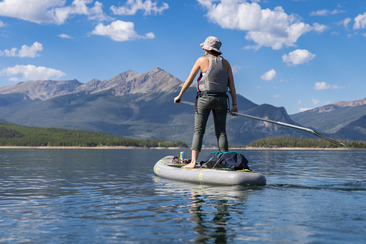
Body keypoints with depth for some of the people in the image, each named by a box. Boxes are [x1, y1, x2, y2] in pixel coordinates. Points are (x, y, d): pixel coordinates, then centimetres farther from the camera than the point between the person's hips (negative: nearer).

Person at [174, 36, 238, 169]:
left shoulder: (202, 60, 1)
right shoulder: (225, 63, 9)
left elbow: (189, 80, 2)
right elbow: (232, 85, 5)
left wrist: (179, 96, 11)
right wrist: (234, 105, 7)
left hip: (204, 98, -3)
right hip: (221, 100, 3)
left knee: (198, 131, -1)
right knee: (221, 132, 7)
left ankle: (193, 162, -7)